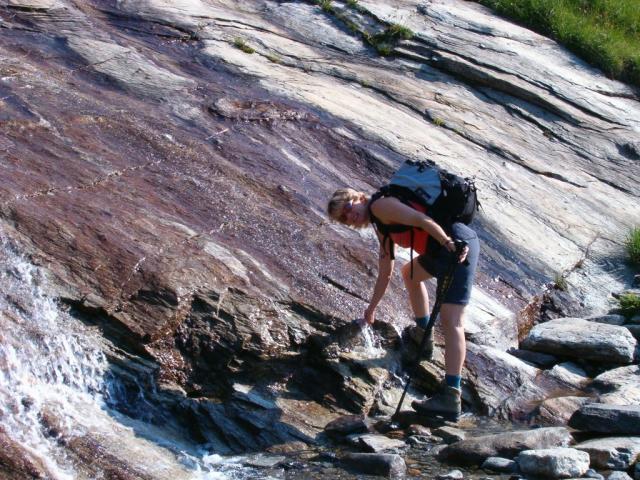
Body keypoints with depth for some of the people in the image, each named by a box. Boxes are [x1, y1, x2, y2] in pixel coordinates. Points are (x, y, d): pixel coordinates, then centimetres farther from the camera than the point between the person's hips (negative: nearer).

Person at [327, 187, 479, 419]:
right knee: (410, 272, 34)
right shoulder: (382, 229, 24)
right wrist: (372, 307, 34)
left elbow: (421, 220, -17)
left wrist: (450, 244, -23)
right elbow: (385, 274, 31)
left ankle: (450, 397, -21)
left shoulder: (379, 205, -4)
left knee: (450, 320, -16)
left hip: (457, 245, -10)